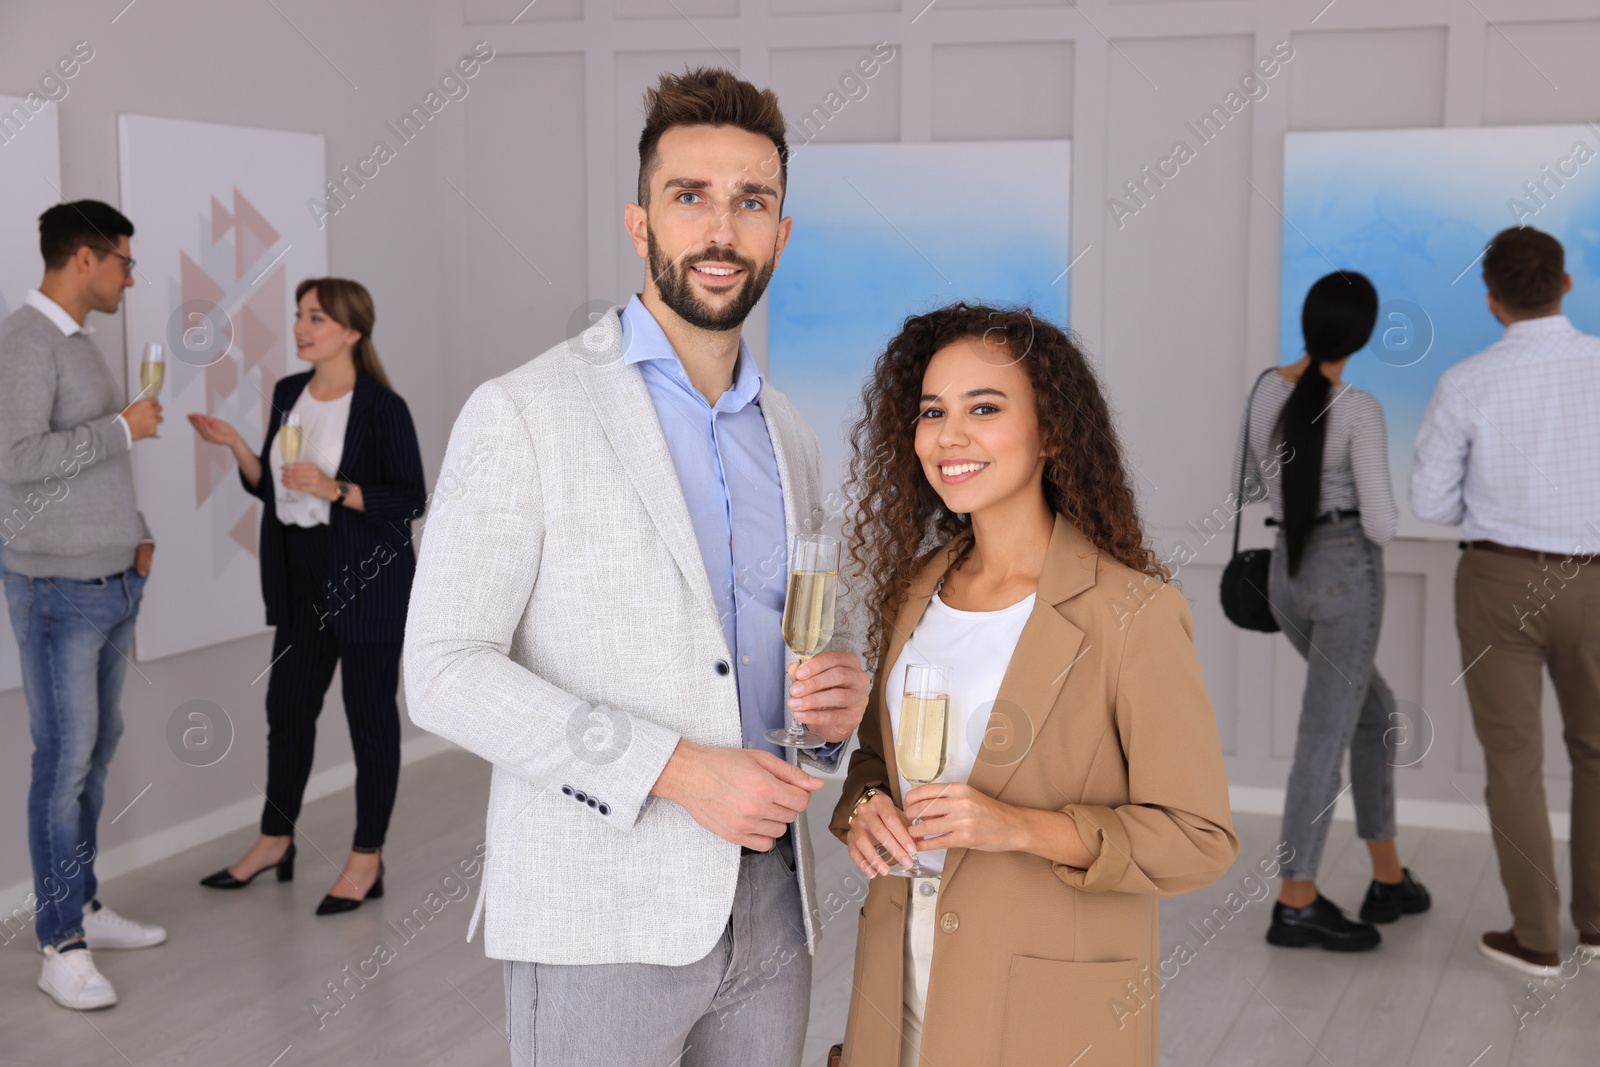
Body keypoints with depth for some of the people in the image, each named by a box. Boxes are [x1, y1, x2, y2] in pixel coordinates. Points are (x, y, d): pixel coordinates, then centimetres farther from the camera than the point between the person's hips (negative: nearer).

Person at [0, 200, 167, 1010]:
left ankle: (82, 907, 26)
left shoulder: (77, 342, 13)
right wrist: (124, 429, -19)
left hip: (111, 581, 9)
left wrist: (138, 537, 10)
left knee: (98, 746, 15)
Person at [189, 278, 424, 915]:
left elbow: (411, 499, -14)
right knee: (287, 704, 14)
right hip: (301, 580, 7)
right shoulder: (288, 393, 8)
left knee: (369, 712, 3)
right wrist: (234, 445, -3)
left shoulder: (382, 407, -13)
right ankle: (275, 840, 30)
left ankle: (367, 859, 14)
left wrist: (334, 489, -24)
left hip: (367, 581, -7)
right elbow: (270, 488, 13)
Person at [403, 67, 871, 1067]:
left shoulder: (791, 439, 12)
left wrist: (843, 697, -3)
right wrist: (676, 769, -19)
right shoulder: (524, 413, -6)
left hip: (772, 909, 5)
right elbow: (444, 672, -12)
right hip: (600, 919, -5)